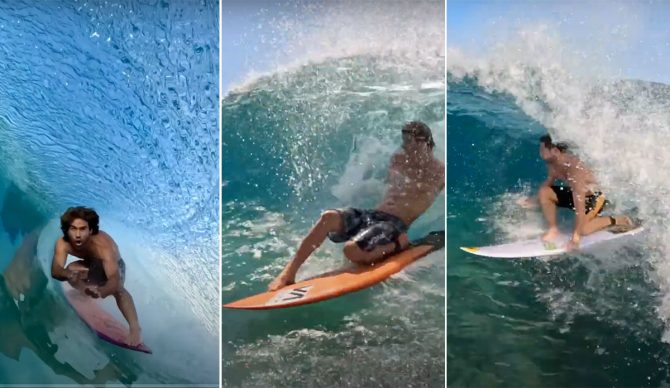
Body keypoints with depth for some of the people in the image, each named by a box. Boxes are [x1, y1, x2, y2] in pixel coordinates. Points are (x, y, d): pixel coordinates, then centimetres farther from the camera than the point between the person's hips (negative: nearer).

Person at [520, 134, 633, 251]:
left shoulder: (575, 170, -37)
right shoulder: (553, 164, -14)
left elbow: (580, 209, -37)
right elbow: (549, 182, 10)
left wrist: (576, 236, -35)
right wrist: (535, 200, 2)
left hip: (593, 197, -7)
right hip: (574, 192, 7)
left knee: (582, 230, -20)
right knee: (544, 192, -11)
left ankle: (615, 220, 3)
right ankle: (553, 229, -2)